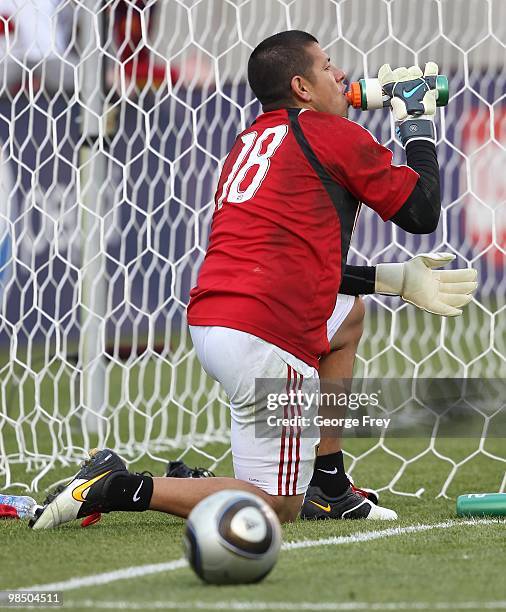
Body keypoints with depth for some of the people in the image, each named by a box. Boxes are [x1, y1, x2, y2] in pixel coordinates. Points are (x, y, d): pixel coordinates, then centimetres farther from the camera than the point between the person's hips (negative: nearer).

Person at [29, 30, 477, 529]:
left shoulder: (251, 140, 23)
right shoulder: (333, 134, 0)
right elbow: (423, 212, 5)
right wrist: (418, 124, 19)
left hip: (206, 319, 9)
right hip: (265, 337, -8)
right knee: (277, 507, -1)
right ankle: (119, 488, -11)